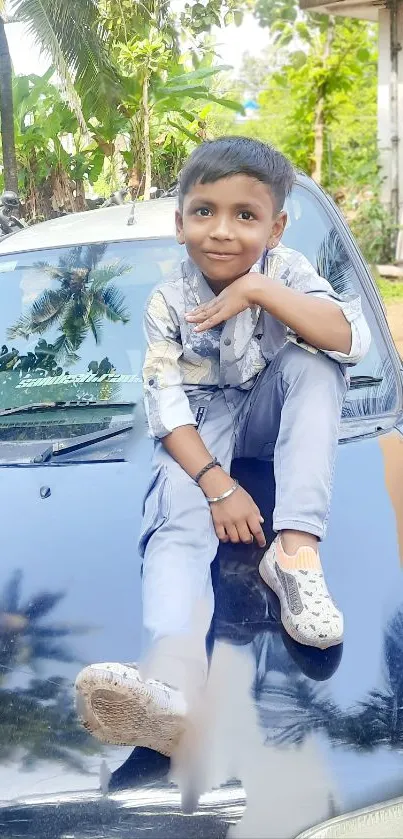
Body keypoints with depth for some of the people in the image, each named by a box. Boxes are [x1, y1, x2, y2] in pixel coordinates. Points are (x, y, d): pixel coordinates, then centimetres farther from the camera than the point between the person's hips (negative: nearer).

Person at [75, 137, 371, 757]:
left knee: (311, 362, -29)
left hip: (273, 413, 2)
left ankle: (296, 550, -35)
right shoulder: (168, 304, -12)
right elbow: (167, 406, -16)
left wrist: (256, 290, -33)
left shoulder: (285, 271, -11)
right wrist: (218, 484, -30)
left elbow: (353, 339, -27)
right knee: (180, 520, -30)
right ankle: (173, 672, -58)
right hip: (204, 425, -1)